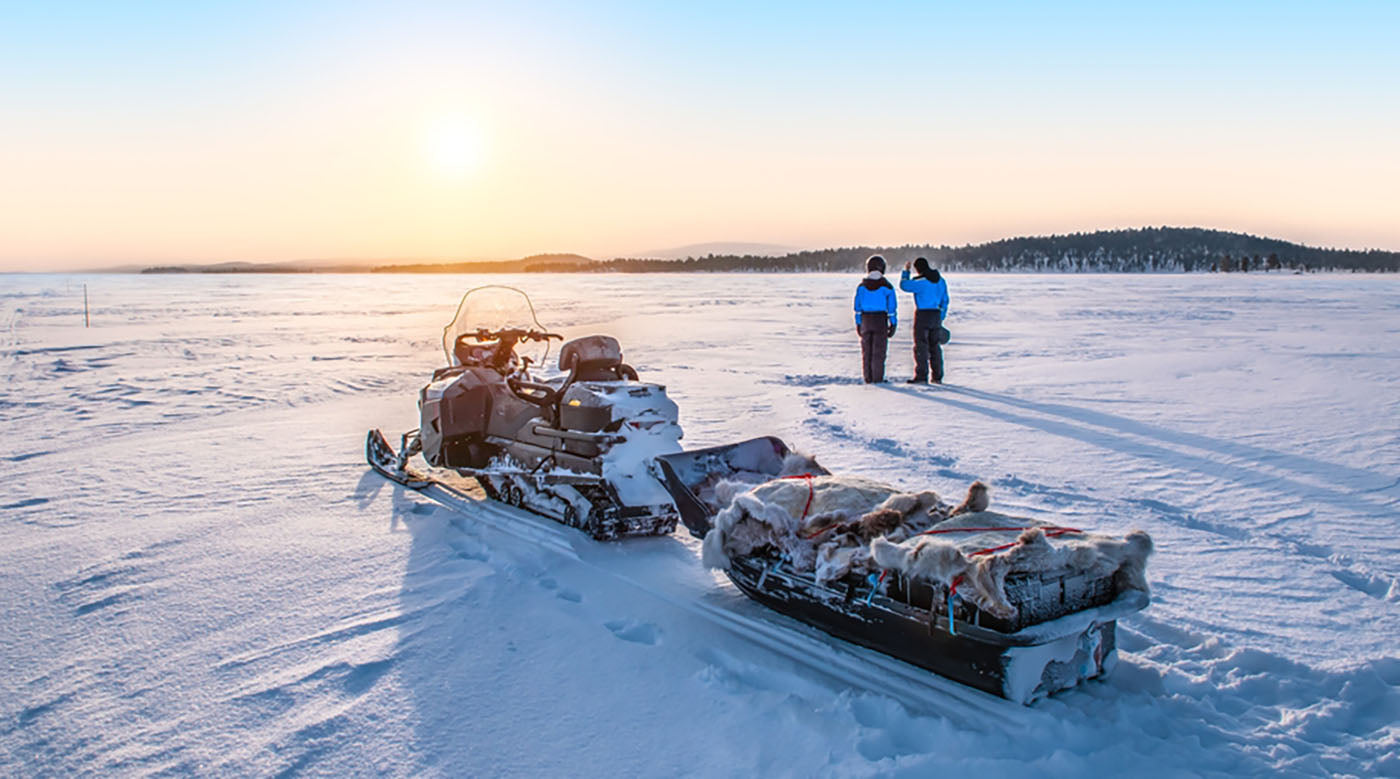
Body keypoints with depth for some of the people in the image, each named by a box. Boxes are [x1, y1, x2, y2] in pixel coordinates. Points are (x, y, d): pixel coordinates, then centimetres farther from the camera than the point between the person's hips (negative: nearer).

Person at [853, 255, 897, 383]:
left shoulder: (862, 286, 1)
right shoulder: (886, 286, -6)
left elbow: (857, 306, 4)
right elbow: (892, 306, -5)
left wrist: (858, 323, 10)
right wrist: (893, 323, 2)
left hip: (865, 319, 2)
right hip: (881, 319, -2)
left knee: (866, 350, 9)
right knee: (879, 350, 1)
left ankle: (868, 378, 10)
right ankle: (877, 378, 0)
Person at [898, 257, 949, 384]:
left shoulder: (921, 282, -16)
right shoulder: (941, 280, 8)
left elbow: (904, 285, -4)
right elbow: (944, 301, 13)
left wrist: (905, 271, 11)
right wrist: (941, 319, 19)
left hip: (922, 315, -7)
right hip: (936, 315, 7)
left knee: (921, 346, -3)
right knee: (934, 346, 13)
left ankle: (921, 376, -6)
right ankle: (937, 377, 16)